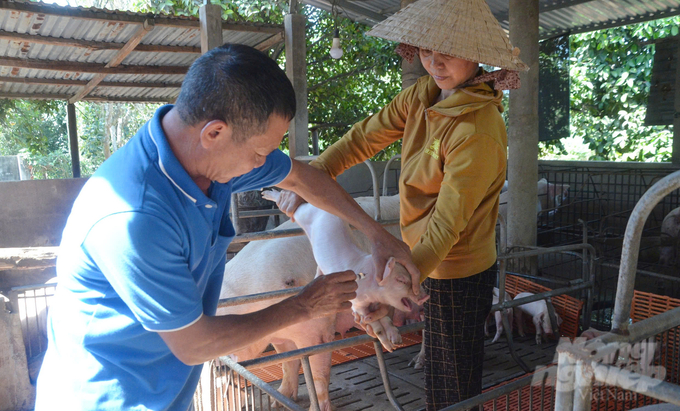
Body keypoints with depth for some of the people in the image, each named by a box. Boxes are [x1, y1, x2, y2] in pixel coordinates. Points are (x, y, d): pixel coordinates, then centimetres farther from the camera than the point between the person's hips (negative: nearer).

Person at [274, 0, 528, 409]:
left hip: (457, 275, -8)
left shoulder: (479, 132, -27)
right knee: (441, 372, 27)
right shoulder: (423, 95, -2)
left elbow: (448, 223, -31)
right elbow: (364, 138, 3)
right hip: (435, 263, 8)